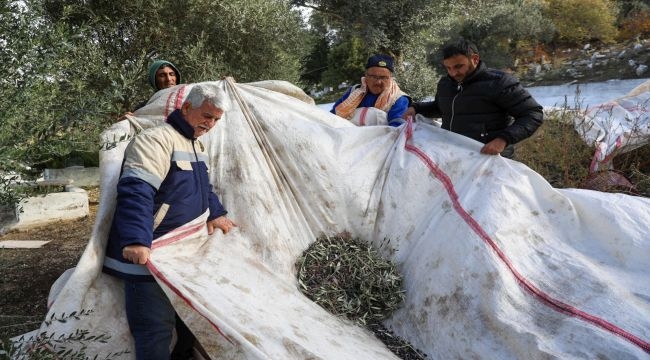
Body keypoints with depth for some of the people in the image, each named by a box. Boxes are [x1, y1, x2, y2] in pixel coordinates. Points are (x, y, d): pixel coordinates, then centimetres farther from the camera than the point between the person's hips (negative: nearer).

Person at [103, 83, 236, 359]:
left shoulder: (196, 144, 15)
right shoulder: (157, 139, -18)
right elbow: (135, 191, -30)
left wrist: (216, 213, 12)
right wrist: (136, 240, -41)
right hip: (147, 256, -10)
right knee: (155, 331, -7)